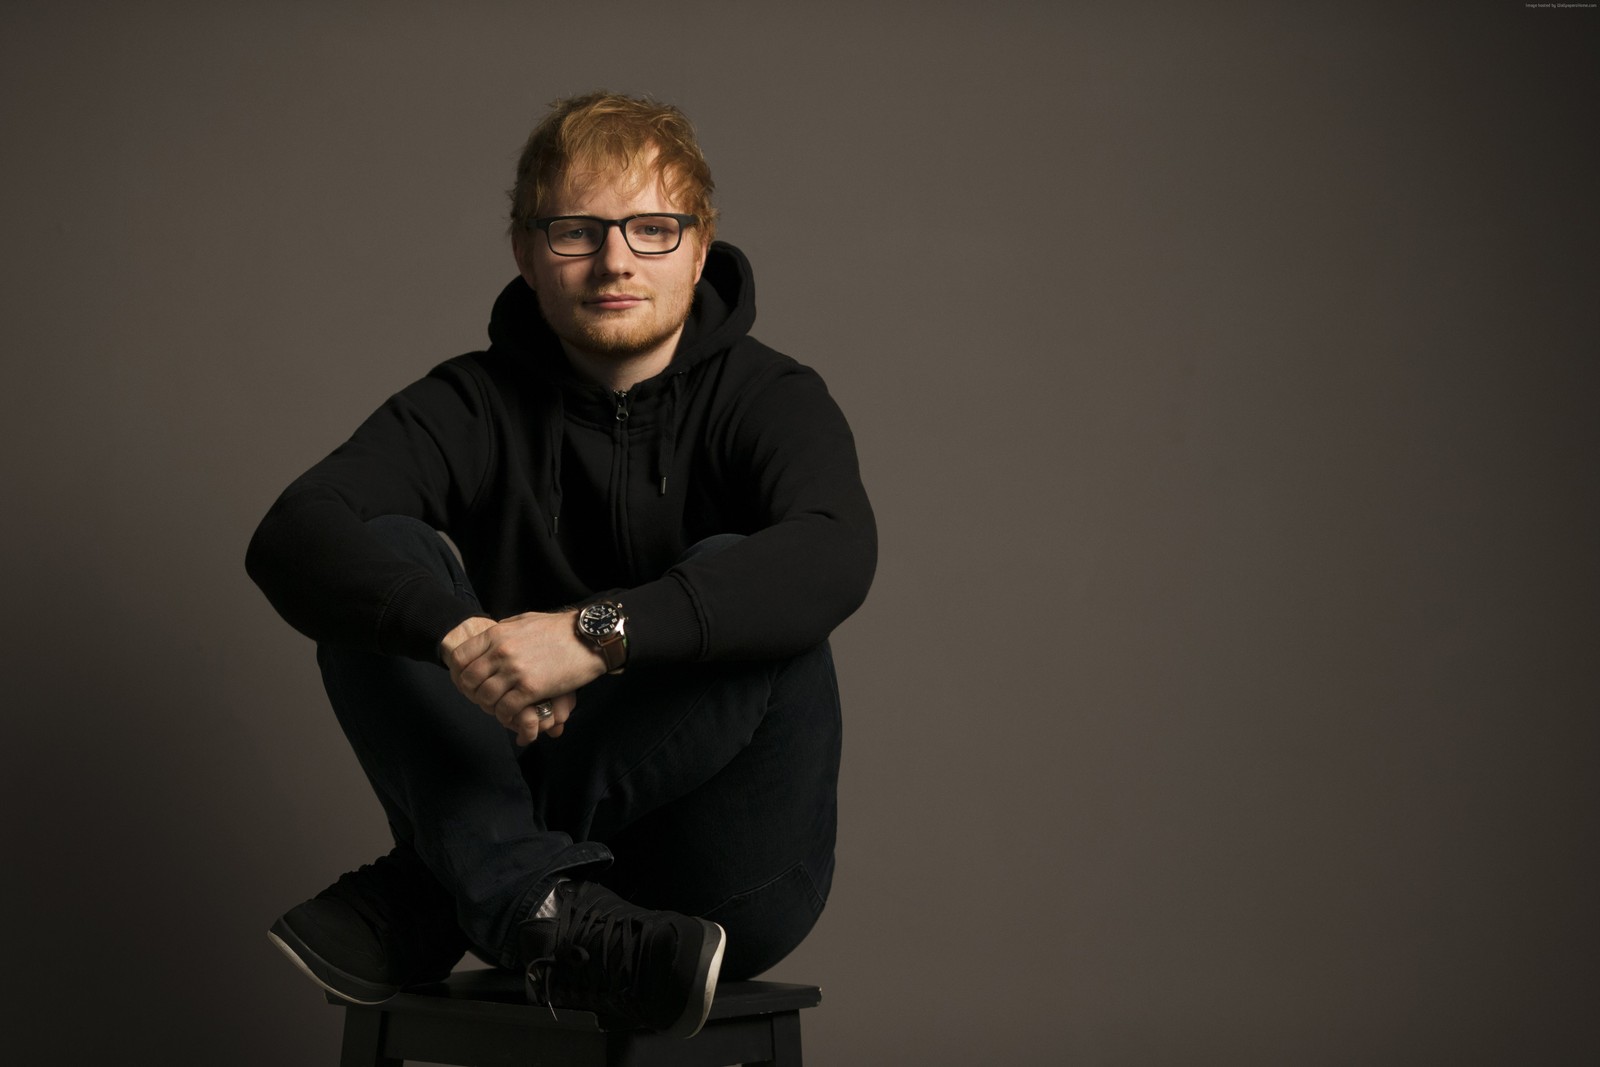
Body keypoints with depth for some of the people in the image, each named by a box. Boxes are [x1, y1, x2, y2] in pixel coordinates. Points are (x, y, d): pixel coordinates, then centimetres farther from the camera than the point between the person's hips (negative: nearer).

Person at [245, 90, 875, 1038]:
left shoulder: (769, 399, -3)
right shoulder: (474, 408, 2)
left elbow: (834, 553, -27)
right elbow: (291, 539, -16)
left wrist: (599, 631, -40)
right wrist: (457, 632, -37)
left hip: (728, 883, -2)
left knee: (738, 580, -27)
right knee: (386, 561, -14)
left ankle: (429, 899, -22)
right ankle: (543, 912, -33)